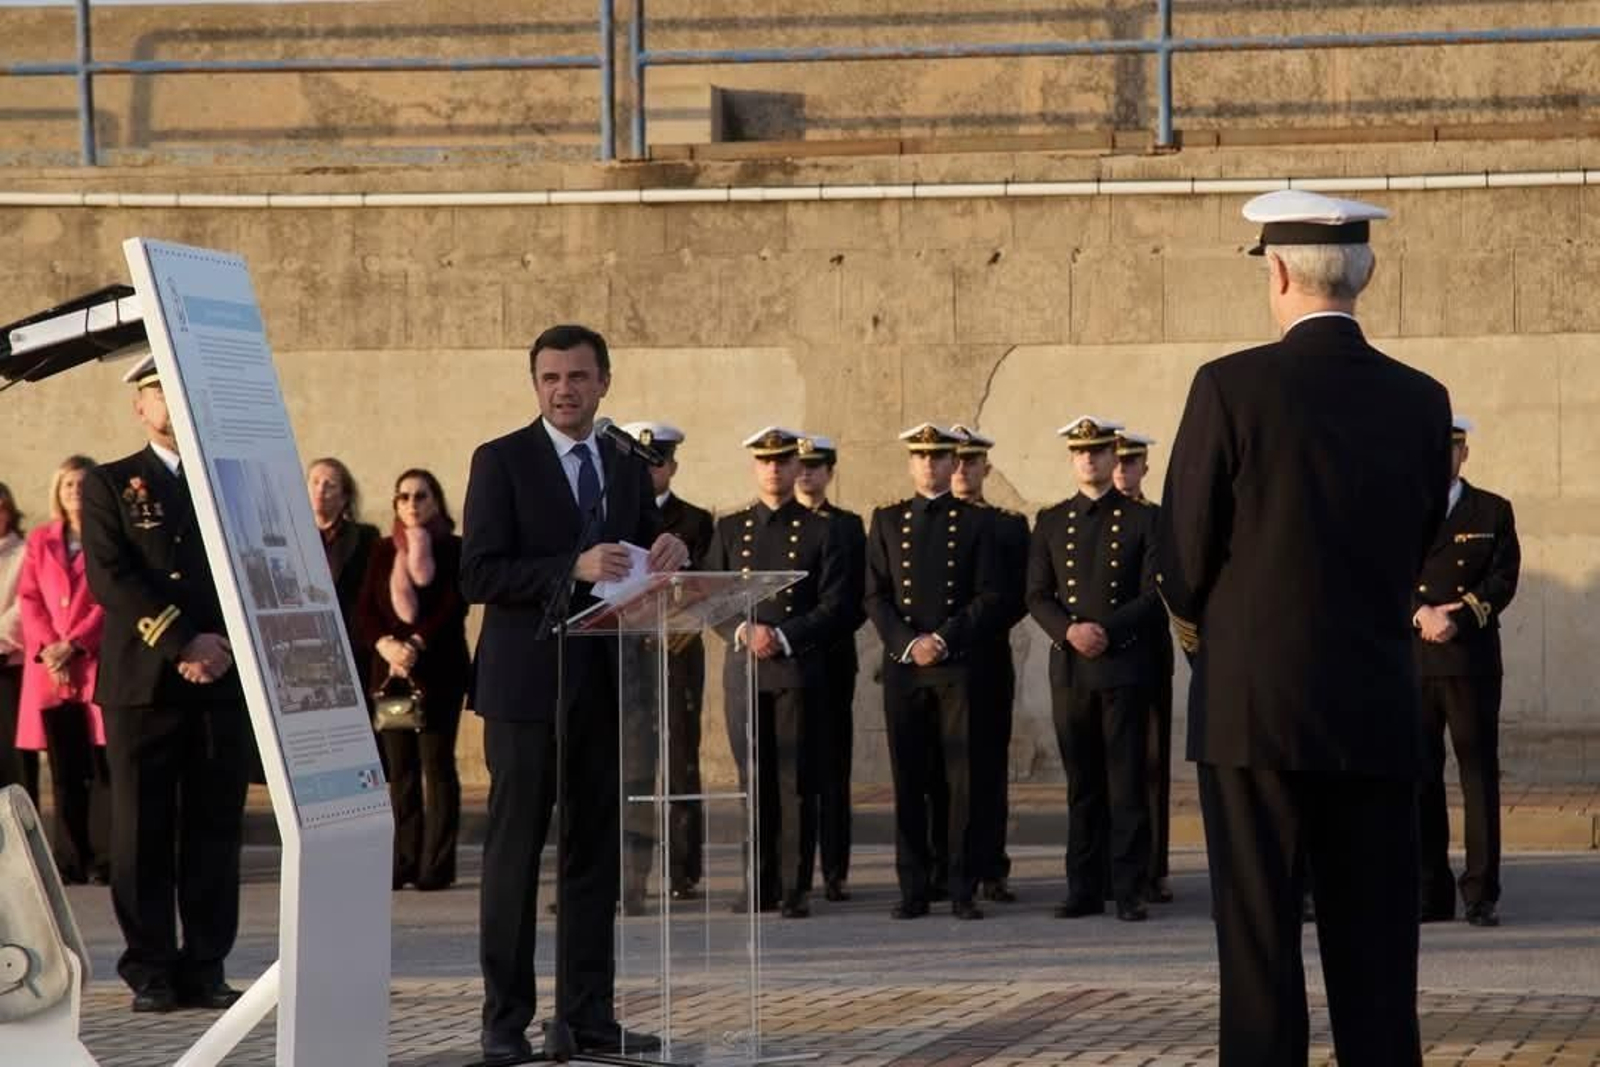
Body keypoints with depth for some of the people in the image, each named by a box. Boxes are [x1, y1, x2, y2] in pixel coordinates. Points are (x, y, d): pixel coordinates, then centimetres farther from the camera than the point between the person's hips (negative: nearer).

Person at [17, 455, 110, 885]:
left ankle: (105, 859, -6)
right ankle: (71, 860, 5)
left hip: (99, 667, -3)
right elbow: (29, 598, 10)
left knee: (104, 767, -6)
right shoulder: (40, 540, 17)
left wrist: (73, 645, -13)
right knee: (64, 771, 3)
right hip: (50, 669, 3)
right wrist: (47, 648, -7)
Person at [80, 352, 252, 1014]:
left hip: (223, 681, 2)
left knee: (215, 832, 1)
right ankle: (151, 971, 3)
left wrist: (221, 647, -8)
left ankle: (206, 968, 5)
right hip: (142, 682, -2)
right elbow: (109, 577, -4)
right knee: (143, 834, -2)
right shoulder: (111, 486, 8)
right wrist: (182, 643, -14)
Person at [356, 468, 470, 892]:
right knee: (400, 769, 3)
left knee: (436, 764, -6)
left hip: (438, 669, -4)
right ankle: (404, 861, 5)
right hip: (389, 669, 4)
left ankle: (437, 864, -6)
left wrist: (416, 645, -18)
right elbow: (365, 610, 7)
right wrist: (385, 645, -11)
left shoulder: (453, 549, 3)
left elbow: (454, 607, -8)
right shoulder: (383, 551, 15)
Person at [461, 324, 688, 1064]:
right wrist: (574, 568, -23)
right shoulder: (501, 461, -3)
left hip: (605, 685, 5)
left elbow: (649, 575, 17)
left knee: (595, 852, 8)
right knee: (515, 851, -1)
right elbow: (479, 574, -12)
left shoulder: (628, 471, 14)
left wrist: (669, 554, -7)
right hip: (528, 684, -5)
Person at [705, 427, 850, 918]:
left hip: (799, 669, -2)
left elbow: (835, 605, -1)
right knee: (755, 781, 3)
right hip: (743, 669, 2)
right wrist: (744, 631, -8)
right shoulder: (730, 529, 13)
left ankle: (796, 888, -1)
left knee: (797, 781, -4)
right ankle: (762, 885, 8)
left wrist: (784, 636, -12)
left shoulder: (820, 531, 5)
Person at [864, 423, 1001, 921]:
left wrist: (943, 640, -10)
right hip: (902, 666, 2)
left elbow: (990, 598, 1)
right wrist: (908, 644, -8)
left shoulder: (977, 522, 7)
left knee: (964, 780, -4)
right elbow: (875, 596, 6)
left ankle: (963, 889, -1)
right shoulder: (887, 521, 12)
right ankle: (913, 889, 6)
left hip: (959, 665, -2)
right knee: (908, 781, 2)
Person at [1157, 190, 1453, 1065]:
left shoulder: (1233, 387, -9)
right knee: (1376, 955, 8)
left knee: (1259, 949, 0)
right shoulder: (1421, 401, 4)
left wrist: (1196, 624, 17)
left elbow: (1183, 553, -4)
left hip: (1255, 707, -4)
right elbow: (1416, 549, 12)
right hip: (1379, 714, 4)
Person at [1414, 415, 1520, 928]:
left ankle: (1482, 892, -3)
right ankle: (1430, 893, 5)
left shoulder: (1493, 512, 11)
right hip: (1410, 662, 1)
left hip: (1471, 660, -1)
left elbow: (1504, 579, 1)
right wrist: (1422, 615, -14)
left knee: (1479, 774, -4)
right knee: (1419, 776, 0)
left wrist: (1458, 620, -12)